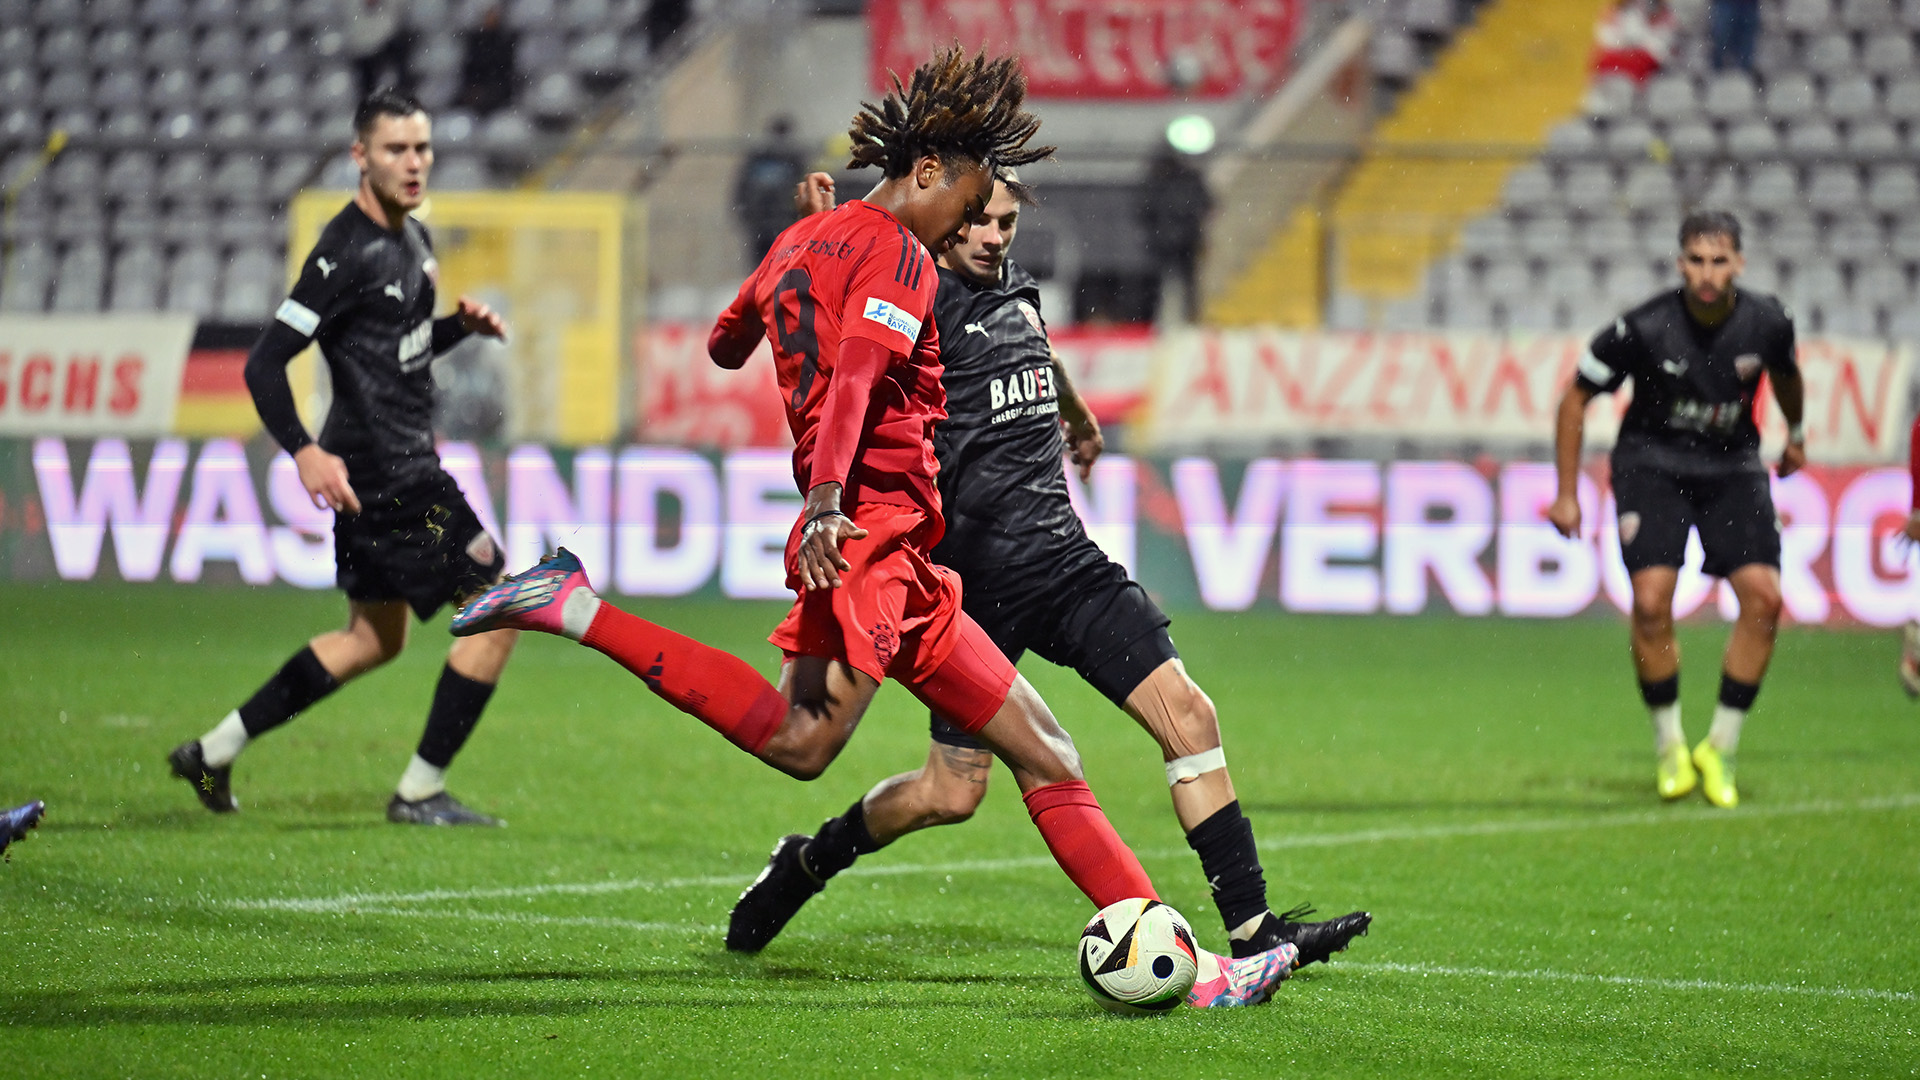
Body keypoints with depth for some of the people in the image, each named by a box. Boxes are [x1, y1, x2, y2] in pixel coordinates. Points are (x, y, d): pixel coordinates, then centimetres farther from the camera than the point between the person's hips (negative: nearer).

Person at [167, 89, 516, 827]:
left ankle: (215, 751, 25)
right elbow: (265, 362, -20)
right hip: (384, 477, -10)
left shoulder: (412, 238, 11)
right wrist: (304, 453, -31)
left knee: (373, 638, 20)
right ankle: (420, 790, 2)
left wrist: (462, 324, 6)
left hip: (404, 467, 10)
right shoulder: (348, 252, -18)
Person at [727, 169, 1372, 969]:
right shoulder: (917, 301, -9)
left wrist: (1079, 419, 57)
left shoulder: (1016, 294, 14)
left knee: (1187, 714, -8)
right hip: (973, 576, -7)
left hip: (1064, 558, 7)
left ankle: (1253, 929, -6)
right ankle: (807, 862, 25)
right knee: (952, 793, -3)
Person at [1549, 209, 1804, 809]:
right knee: (1651, 600, -20)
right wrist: (1567, 494, -4)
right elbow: (1576, 399, -6)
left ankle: (1720, 749, 1)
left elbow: (1785, 373, 15)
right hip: (1652, 463, -2)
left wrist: (1795, 435, 31)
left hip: (1731, 467, 2)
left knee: (1764, 597, -15)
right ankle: (1669, 747, 1)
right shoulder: (1643, 329, -20)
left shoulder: (1767, 324, -12)